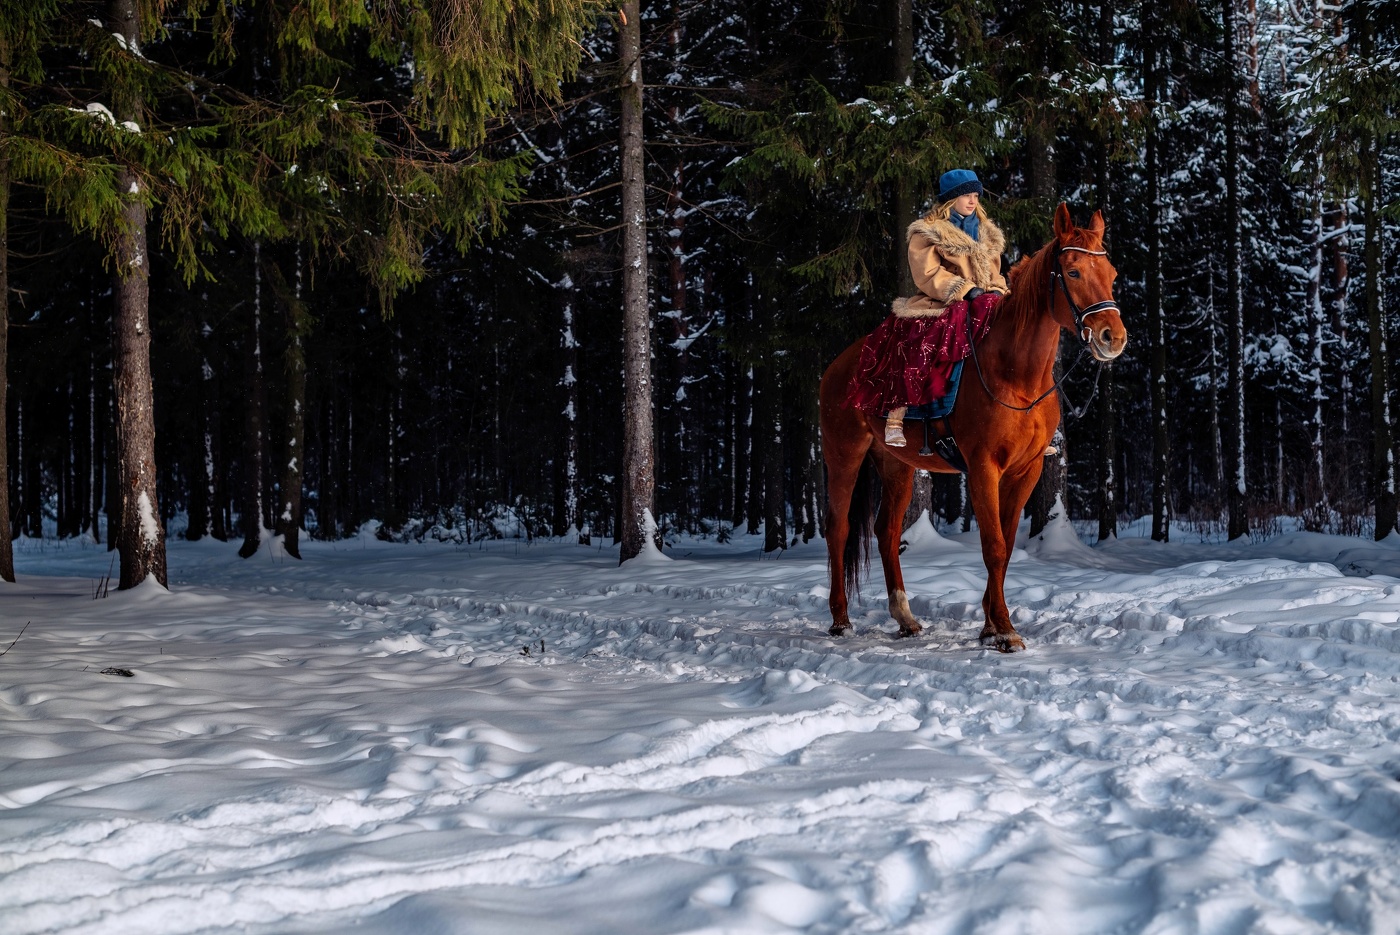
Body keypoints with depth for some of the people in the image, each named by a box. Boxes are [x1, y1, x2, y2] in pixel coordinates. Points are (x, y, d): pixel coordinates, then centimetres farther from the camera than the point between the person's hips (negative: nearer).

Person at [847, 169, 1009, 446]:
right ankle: (895, 418, -33)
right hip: (939, 306, -6)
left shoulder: (987, 234, 23)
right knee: (916, 344, -34)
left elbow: (993, 273, 23)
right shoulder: (927, 233, 3)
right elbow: (928, 275, -9)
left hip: (983, 304, 6)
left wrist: (996, 291, -1)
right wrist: (967, 290, -19)